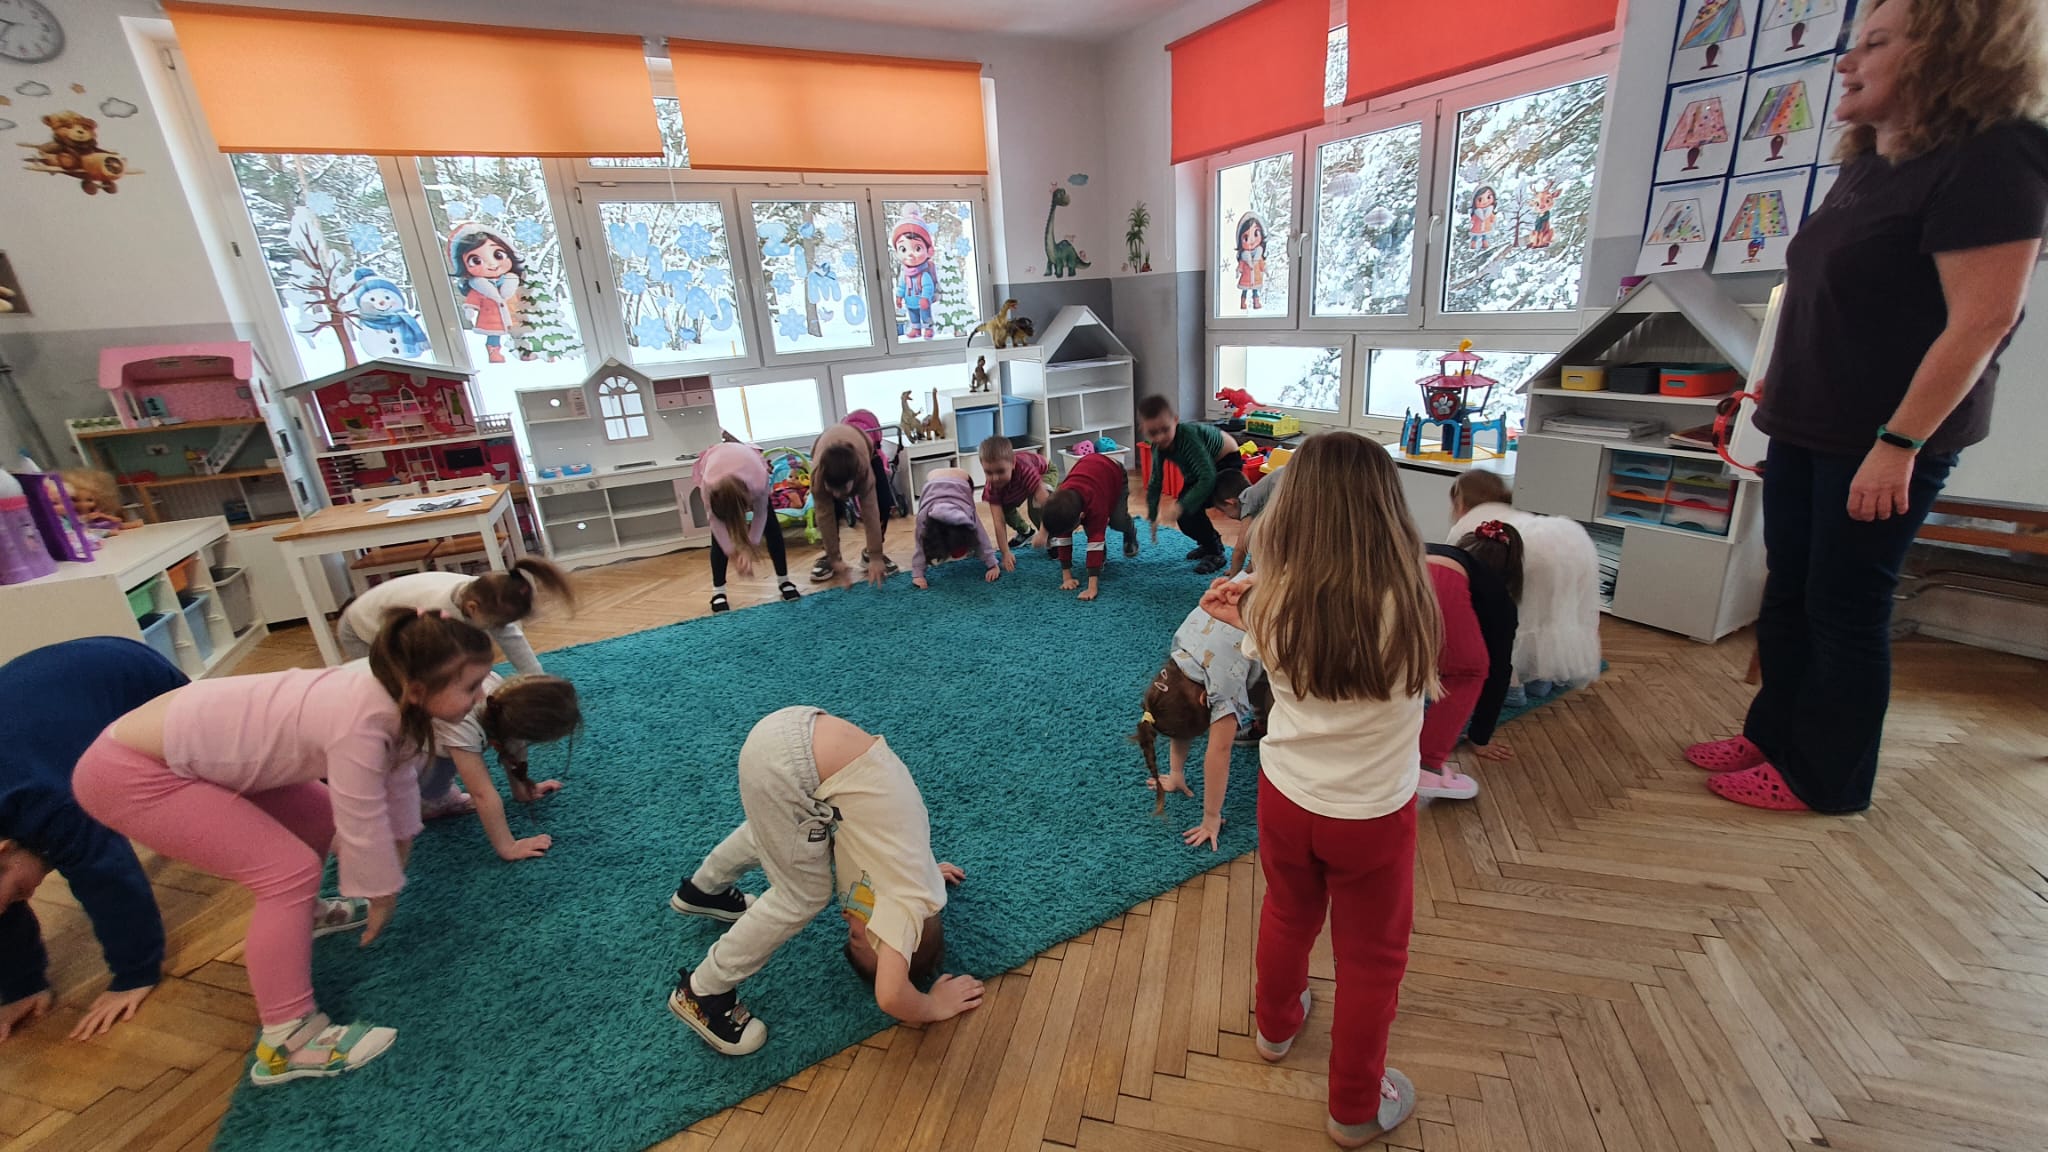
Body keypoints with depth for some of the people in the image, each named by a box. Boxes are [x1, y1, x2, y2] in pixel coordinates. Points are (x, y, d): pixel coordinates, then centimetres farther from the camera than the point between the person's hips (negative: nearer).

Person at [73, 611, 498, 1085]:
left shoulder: (389, 692, -9)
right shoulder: (360, 722, -35)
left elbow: (400, 777, 5)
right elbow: (363, 826, -22)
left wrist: (399, 855, 16)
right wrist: (383, 896, -4)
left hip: (178, 741, 9)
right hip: (130, 772, -9)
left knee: (320, 816, 18)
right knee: (290, 869, -14)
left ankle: (300, 914, 46)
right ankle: (286, 1043, -3)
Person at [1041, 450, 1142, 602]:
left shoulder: (1095, 504, -46)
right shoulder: (1059, 502, -32)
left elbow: (1095, 541, -47)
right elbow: (1063, 537, -24)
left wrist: (1092, 587, -51)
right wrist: (1066, 576, -26)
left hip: (1114, 472, -3)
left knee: (1118, 522, -16)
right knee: (1089, 526, -17)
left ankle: (1130, 534, 20)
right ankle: (1102, 553, 10)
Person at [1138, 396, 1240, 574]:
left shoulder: (1188, 437, -38)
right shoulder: (1159, 446, -17)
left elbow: (1208, 478, -45)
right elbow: (1155, 481, -5)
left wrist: (1182, 506, -51)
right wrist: (1151, 516, -4)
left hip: (1226, 462, -8)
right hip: (1202, 466, 8)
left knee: (1189, 509, -24)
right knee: (1180, 513, -1)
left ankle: (1216, 554, -5)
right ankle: (1210, 543, 27)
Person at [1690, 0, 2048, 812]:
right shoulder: (1868, 165, 13)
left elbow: (1982, 319, -19)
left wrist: (1898, 444, -22)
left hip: (1883, 441, -8)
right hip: (1808, 431, 8)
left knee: (1846, 606, 1)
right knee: (1787, 591, 13)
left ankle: (1823, 779, 14)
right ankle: (1773, 736, 27)